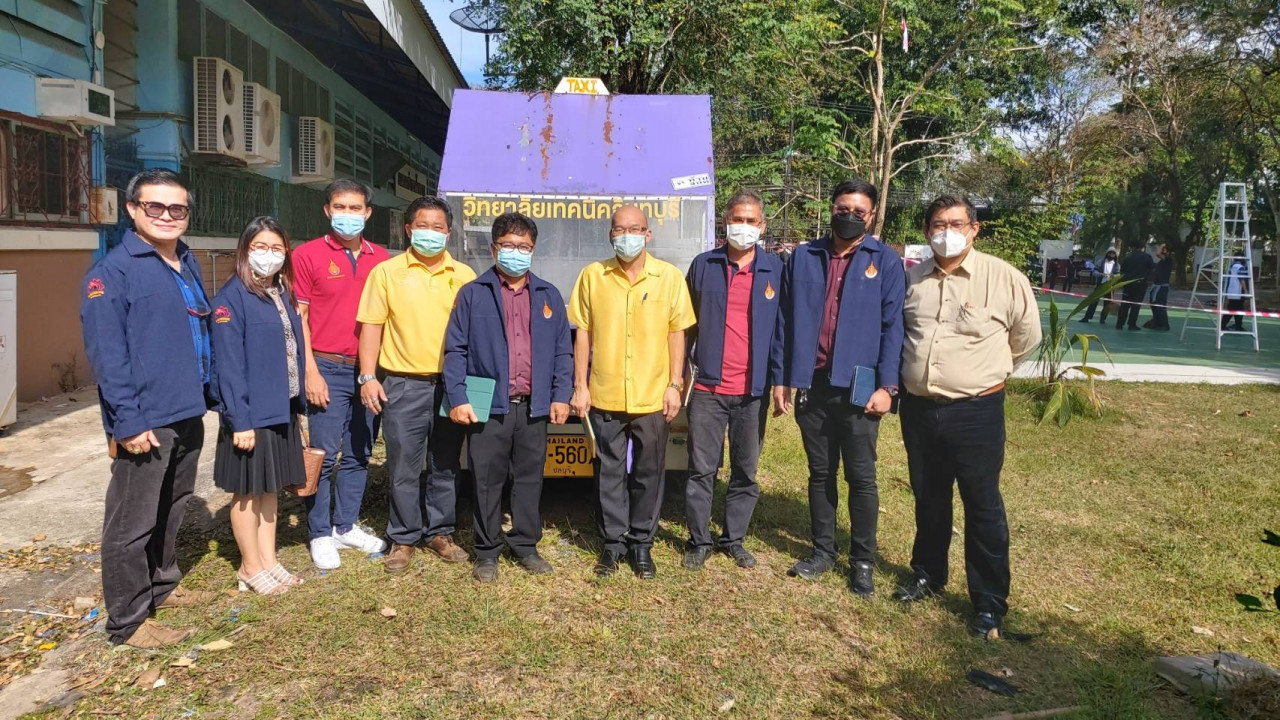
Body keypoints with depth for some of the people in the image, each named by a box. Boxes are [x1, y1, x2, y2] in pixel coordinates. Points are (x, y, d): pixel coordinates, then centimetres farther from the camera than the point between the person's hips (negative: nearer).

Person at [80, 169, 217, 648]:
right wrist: (128, 422, -21)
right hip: (146, 421, -8)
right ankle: (127, 621, 13)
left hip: (188, 414, 8)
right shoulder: (113, 271, -12)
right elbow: (106, 353, -17)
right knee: (132, 522, 2)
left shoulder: (188, 265, 12)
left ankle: (163, 585, 37)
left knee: (171, 508, 21)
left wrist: (205, 392, 16)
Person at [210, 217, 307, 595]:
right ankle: (250, 569, 21)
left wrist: (298, 404, 9)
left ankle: (269, 561, 28)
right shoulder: (233, 297, -13)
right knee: (248, 492, 7)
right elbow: (229, 363, -17)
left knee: (270, 487, 16)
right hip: (251, 412, -7)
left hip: (281, 409, 7)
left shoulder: (283, 293, 9)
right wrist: (240, 420, -20)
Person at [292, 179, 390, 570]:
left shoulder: (381, 259, 8)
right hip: (329, 369, -4)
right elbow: (298, 317, -4)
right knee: (325, 456, 0)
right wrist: (311, 372, -11)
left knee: (359, 455, 11)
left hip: (370, 371, 4)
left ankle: (347, 527, 24)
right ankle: (320, 535, 13)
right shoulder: (307, 255, -2)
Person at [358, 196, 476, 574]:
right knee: (404, 469, 4)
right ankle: (404, 539, 19)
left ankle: (440, 532, 26)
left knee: (446, 466, 12)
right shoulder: (386, 272, 2)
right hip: (403, 386, -2)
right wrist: (369, 376, -8)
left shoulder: (463, 275, 6)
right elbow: (371, 326, 0)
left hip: (451, 384, 2)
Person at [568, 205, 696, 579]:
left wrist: (674, 384, -2)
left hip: (653, 397, 0)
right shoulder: (592, 276, 1)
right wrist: (580, 387, 1)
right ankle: (613, 542, 25)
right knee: (610, 472, 10)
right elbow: (583, 334, 3)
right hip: (605, 396, 0)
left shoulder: (669, 277, 0)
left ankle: (641, 543, 25)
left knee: (649, 474, 10)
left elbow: (676, 333, 2)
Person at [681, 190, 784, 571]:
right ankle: (699, 540, 19)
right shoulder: (703, 265, 4)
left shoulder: (775, 269, 3)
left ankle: (734, 538, 26)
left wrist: (781, 381, -1)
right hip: (708, 388, 0)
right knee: (701, 470, 5)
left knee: (746, 472, 11)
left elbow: (782, 327, 5)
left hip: (753, 391, 1)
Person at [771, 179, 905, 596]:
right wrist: (782, 379, 4)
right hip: (811, 384, 3)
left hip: (859, 386, -3)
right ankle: (823, 551, 26)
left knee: (861, 477, 5)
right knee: (820, 472, 13)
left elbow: (893, 326, -4)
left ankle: (862, 561, 19)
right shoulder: (803, 258, 7)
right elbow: (787, 322, 8)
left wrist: (887, 386, -11)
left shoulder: (885, 261, 0)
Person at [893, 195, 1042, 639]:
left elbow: (1027, 336, 6)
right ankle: (928, 575, 37)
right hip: (918, 408, 4)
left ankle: (990, 603, 14)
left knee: (982, 506, 2)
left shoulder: (1003, 278, -9)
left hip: (976, 411, -4)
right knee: (928, 499, 18)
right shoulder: (911, 279, 4)